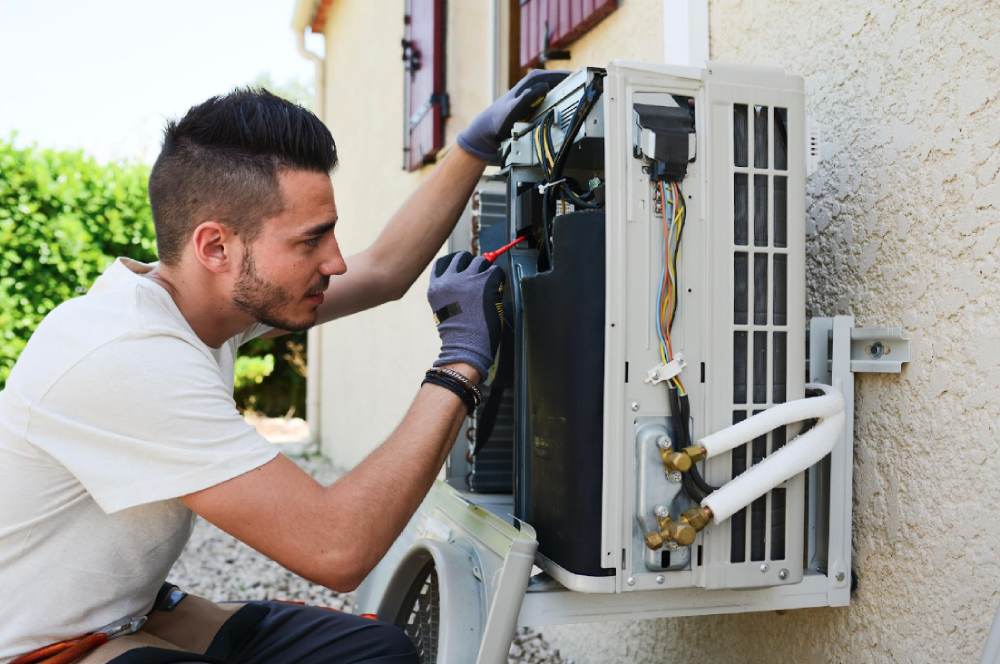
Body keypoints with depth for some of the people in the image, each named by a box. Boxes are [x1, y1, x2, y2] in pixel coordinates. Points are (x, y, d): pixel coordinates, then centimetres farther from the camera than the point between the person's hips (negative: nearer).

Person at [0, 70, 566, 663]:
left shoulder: (224, 292, -6)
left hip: (132, 611, 8)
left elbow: (383, 271, 8)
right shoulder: (127, 359, -31)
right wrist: (462, 359, -25)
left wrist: (479, 143, 7)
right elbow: (338, 547, -33)